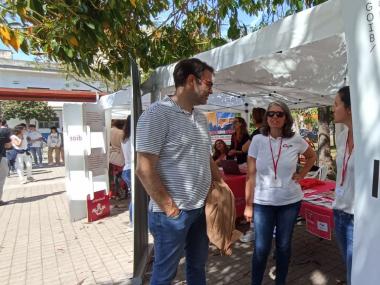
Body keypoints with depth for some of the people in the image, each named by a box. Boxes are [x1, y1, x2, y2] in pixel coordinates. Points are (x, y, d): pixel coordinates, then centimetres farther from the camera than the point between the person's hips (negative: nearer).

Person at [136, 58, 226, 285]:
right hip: (173, 212, -7)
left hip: (201, 207, 7)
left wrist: (221, 183, 8)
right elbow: (145, 169, -20)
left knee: (198, 265, 23)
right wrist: (169, 207, -17)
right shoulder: (157, 114, -17)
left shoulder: (201, 118, 9)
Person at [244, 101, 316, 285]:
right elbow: (251, 175, -6)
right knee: (261, 248, 4)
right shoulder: (257, 140, -7)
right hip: (262, 202, -1)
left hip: (290, 201, 2)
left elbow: (312, 156, 18)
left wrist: (301, 174, 3)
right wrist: (248, 204, -5)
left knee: (284, 245, 15)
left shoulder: (296, 140, -4)